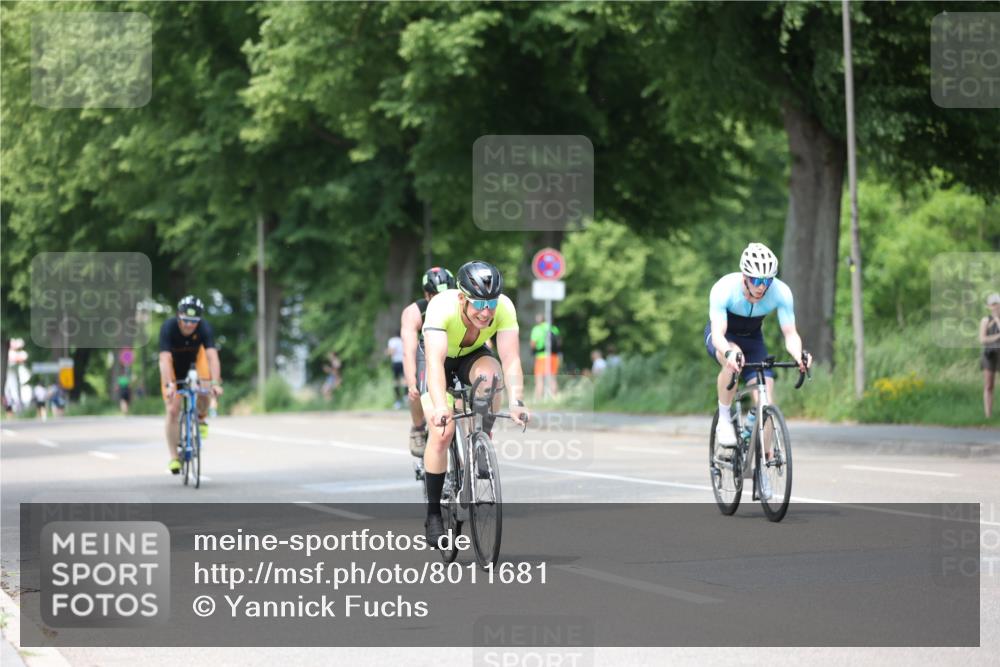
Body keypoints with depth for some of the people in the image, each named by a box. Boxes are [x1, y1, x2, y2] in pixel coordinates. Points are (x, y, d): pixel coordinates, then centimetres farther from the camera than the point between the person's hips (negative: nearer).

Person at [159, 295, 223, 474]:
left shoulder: (204, 328, -31)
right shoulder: (168, 328, -34)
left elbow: (212, 356, -41)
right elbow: (165, 359, -43)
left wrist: (216, 383, -54)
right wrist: (170, 385, -56)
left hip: (194, 358, 1)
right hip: (173, 365, -1)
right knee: (173, 411, -11)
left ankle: (200, 417, 1)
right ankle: (174, 457, -2)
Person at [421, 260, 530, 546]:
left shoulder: (504, 308, -30)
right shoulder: (442, 307, -37)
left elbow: (511, 360, -36)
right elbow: (434, 362, -47)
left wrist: (516, 402, -52)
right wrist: (440, 407, -62)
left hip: (473, 356, 2)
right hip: (441, 359, -2)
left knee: (490, 372, -34)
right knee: (443, 430, -21)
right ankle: (433, 515, -7)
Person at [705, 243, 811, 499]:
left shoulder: (781, 292, -27)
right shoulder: (724, 289, -34)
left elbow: (790, 334, -27)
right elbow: (718, 334, -40)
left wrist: (799, 355, -49)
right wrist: (729, 352, -62)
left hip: (752, 338, 2)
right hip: (723, 337, -2)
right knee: (733, 358, -40)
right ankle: (724, 420, -20)